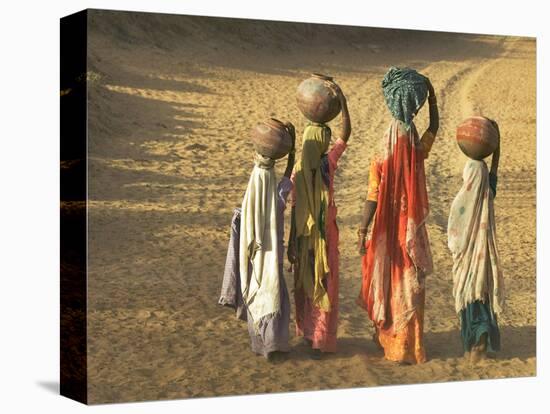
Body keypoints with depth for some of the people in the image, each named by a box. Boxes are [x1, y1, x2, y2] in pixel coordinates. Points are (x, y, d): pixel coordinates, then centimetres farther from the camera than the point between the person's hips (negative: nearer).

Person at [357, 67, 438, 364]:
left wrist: (362, 231, -12)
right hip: (411, 229, 1)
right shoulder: (418, 150, -11)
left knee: (387, 281, 15)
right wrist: (431, 92, 10)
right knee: (408, 285, 10)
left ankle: (386, 335, 30)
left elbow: (372, 198, -17)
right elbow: (435, 126, 11)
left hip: (387, 230, -1)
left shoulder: (382, 158, -18)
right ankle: (407, 348, 16)